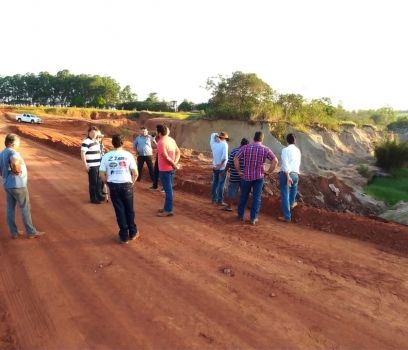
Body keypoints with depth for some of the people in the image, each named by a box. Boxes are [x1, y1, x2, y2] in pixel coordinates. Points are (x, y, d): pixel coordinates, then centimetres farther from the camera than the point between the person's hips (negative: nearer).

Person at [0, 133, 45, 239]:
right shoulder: (13, 152, -18)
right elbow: (15, 163, -41)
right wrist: (17, 171, -24)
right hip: (17, 185, -9)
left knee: (10, 208, 12)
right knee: (25, 208, 1)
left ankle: (14, 232, 21)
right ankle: (31, 232, 8)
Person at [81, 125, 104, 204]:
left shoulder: (96, 141, 14)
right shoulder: (86, 142, -13)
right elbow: (82, 154, -17)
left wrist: (101, 162, 22)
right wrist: (85, 164, -20)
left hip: (98, 165, 8)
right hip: (91, 166, -8)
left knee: (99, 181, 18)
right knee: (93, 182, -1)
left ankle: (99, 195, 33)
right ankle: (93, 198, 9)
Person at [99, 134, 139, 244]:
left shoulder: (107, 156, -3)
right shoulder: (128, 155, -6)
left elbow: (101, 174, -3)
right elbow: (135, 173, -8)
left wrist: (108, 184, 12)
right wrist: (132, 183, 9)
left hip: (114, 186, 0)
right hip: (126, 185, 0)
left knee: (119, 211, 9)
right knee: (129, 210, 15)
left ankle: (124, 236, 16)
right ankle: (133, 233, 28)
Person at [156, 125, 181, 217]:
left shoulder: (161, 142, -18)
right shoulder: (171, 140, 9)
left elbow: (166, 157, -23)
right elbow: (178, 152, 11)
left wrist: (175, 165, -11)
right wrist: (175, 163, -1)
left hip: (165, 169, -9)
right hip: (171, 168, 9)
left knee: (168, 189, -2)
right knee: (169, 189, 16)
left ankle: (168, 210, 6)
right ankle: (167, 207, 27)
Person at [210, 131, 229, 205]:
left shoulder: (213, 144, 2)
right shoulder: (224, 144, -14)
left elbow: (213, 134, 20)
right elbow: (225, 157, -26)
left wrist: (216, 137, -1)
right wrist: (220, 165, -16)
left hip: (215, 167, 6)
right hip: (222, 168, -6)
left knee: (215, 183, 13)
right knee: (221, 185, 0)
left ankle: (214, 199, 20)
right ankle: (220, 201, 4)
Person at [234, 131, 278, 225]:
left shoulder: (245, 148, -2)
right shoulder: (265, 149, -2)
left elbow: (235, 159, -8)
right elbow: (275, 161, -8)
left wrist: (239, 171, -1)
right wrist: (268, 172, 0)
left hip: (246, 176, 1)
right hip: (259, 177, -1)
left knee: (243, 196, 17)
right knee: (257, 198, 8)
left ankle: (240, 215, 27)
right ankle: (253, 218, 11)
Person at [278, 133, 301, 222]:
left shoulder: (285, 150, -8)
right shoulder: (298, 150, 10)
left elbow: (285, 164, -17)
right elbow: (298, 164, 17)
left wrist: (287, 176, -18)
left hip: (285, 174, -5)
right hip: (295, 174, 5)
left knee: (285, 195, 2)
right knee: (294, 186, 39)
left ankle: (287, 217, 7)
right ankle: (292, 203, 49)